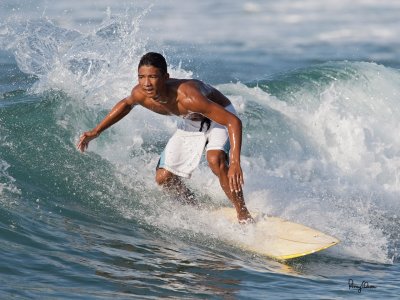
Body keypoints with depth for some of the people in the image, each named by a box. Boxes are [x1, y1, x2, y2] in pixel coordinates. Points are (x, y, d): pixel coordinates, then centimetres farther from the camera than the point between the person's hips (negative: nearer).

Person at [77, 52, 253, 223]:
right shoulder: (140, 94, -24)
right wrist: (96, 131, 6)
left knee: (215, 160, -35)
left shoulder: (187, 97, -44)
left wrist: (235, 163, -54)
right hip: (191, 123, 6)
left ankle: (243, 216, -20)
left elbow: (234, 121, -44)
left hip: (220, 116, -6)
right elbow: (126, 104, 4)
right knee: (163, 178, 1)